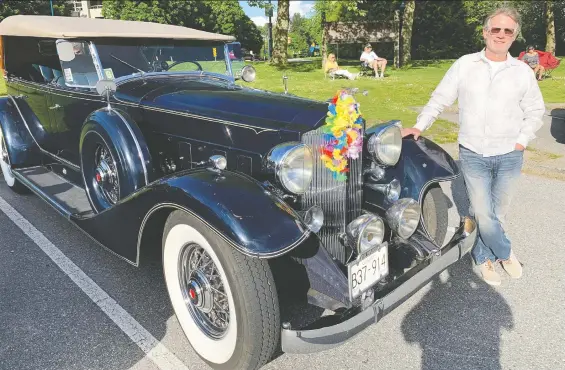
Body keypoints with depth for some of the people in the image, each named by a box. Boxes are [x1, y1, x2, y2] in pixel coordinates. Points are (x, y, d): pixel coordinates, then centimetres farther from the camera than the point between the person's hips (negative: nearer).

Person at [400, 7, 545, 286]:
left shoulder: (523, 72, 4)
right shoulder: (464, 65, 1)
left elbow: (535, 112, 10)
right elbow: (440, 99, 4)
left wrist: (522, 140, -2)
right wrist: (419, 126, -3)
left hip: (509, 156, 2)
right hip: (472, 154, -1)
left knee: (497, 212, 9)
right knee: (482, 214, -2)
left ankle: (484, 256, 32)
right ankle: (505, 252, 24)